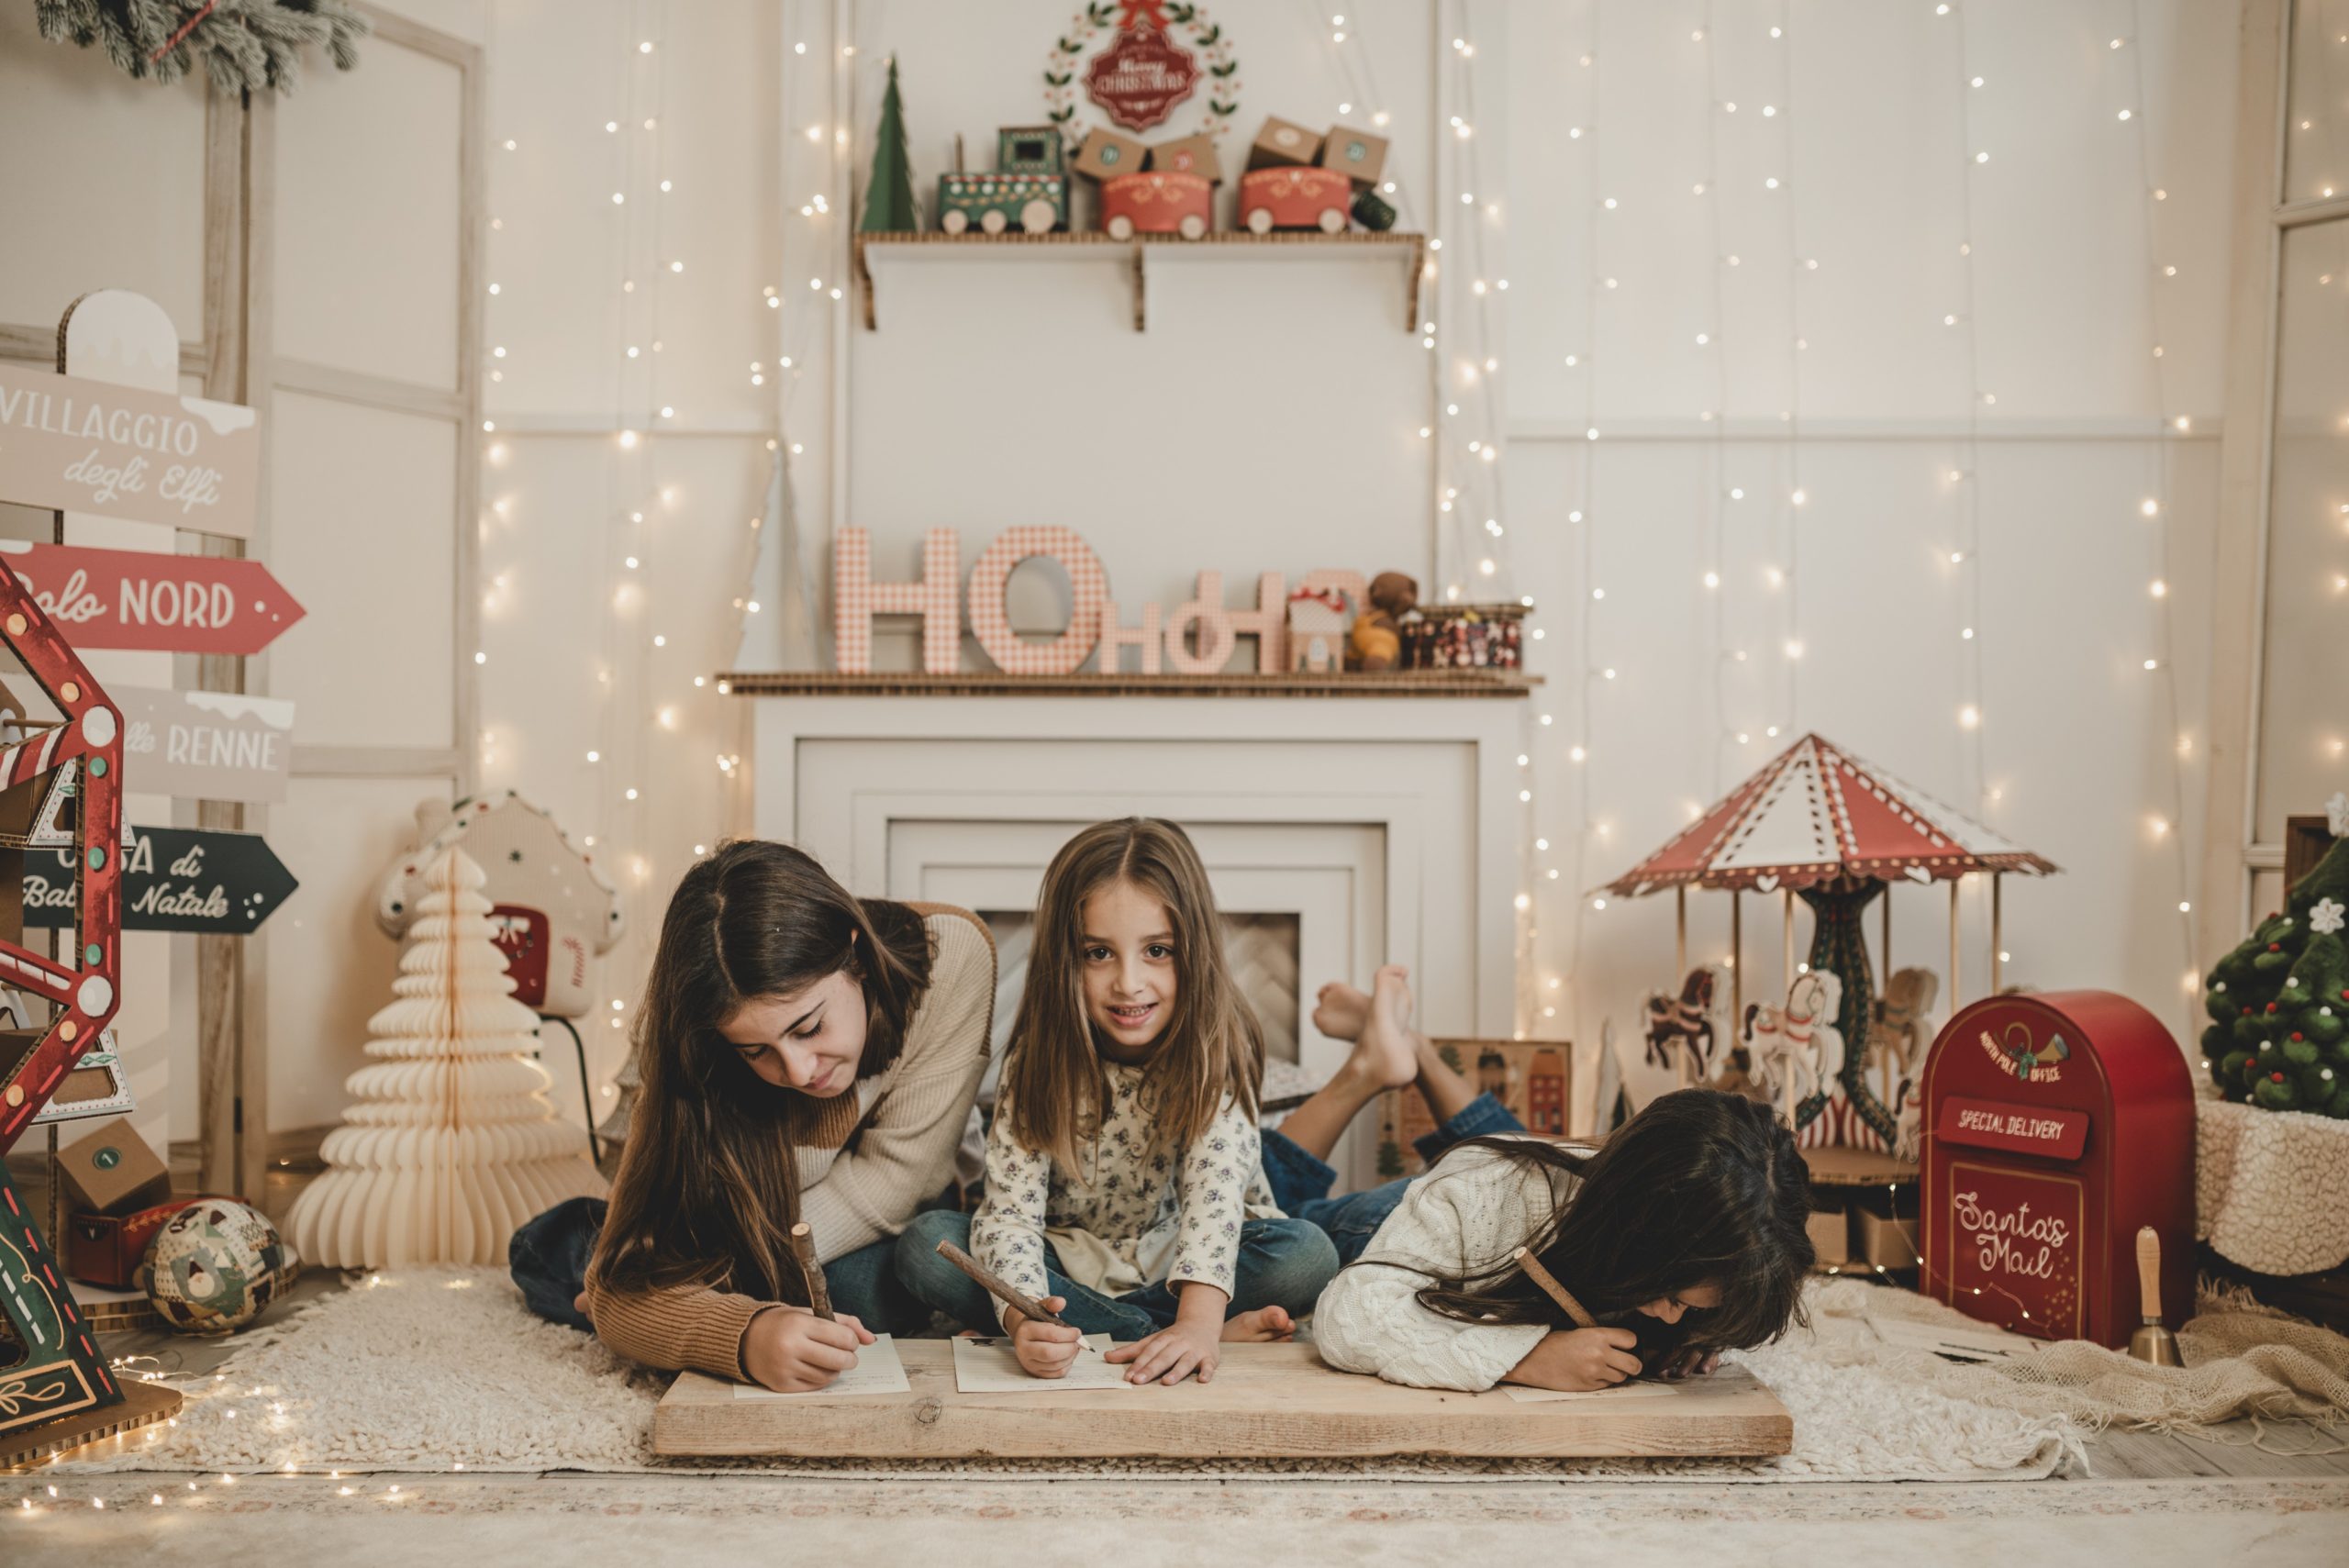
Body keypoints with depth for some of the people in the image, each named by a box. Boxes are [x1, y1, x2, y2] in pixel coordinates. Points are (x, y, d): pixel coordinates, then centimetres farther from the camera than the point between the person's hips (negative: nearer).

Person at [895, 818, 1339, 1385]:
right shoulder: (1038, 1058, -14)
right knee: (925, 1246, -25)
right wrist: (1024, 1317, -44)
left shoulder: (1215, 1050, -16)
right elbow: (1010, 1208, -23)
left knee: (1307, 1254, -27)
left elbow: (1216, 1188, -30)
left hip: (1177, 1267, -2)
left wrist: (1199, 1319, -47)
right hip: (1068, 1269, 3)